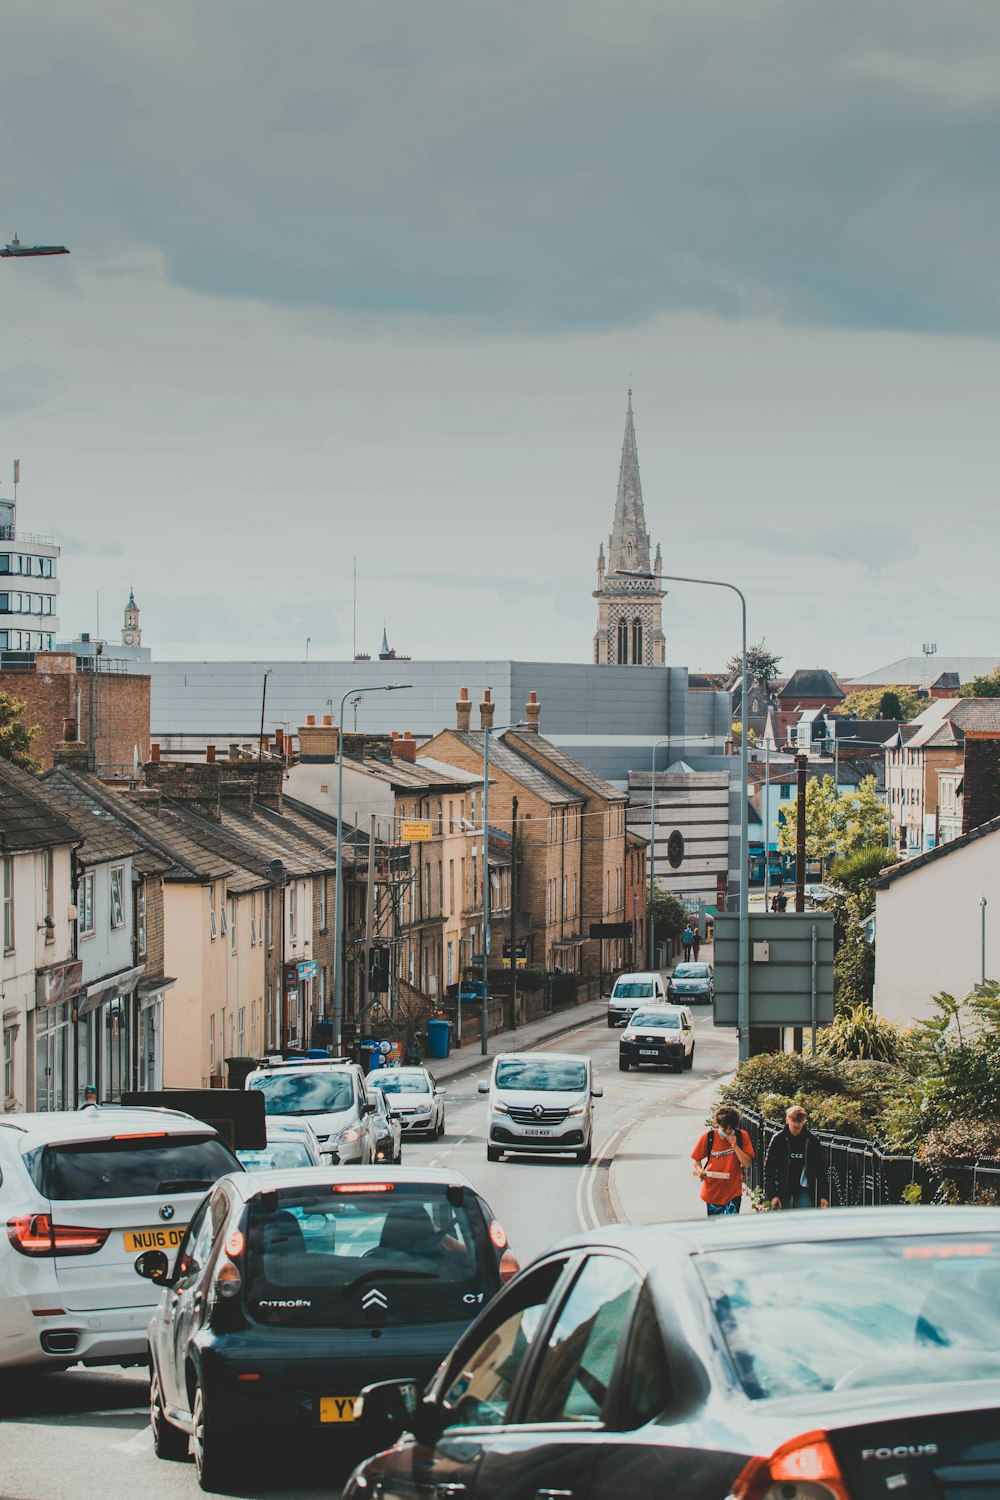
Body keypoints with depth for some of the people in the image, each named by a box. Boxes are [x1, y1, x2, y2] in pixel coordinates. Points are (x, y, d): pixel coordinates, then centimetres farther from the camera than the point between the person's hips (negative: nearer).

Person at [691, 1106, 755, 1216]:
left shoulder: (741, 1136, -7)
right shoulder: (708, 1137, -8)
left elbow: (747, 1163, -9)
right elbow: (696, 1159, 5)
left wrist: (735, 1146, -21)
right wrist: (700, 1170, -17)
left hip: (733, 1192, -1)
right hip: (712, 1192, 1)